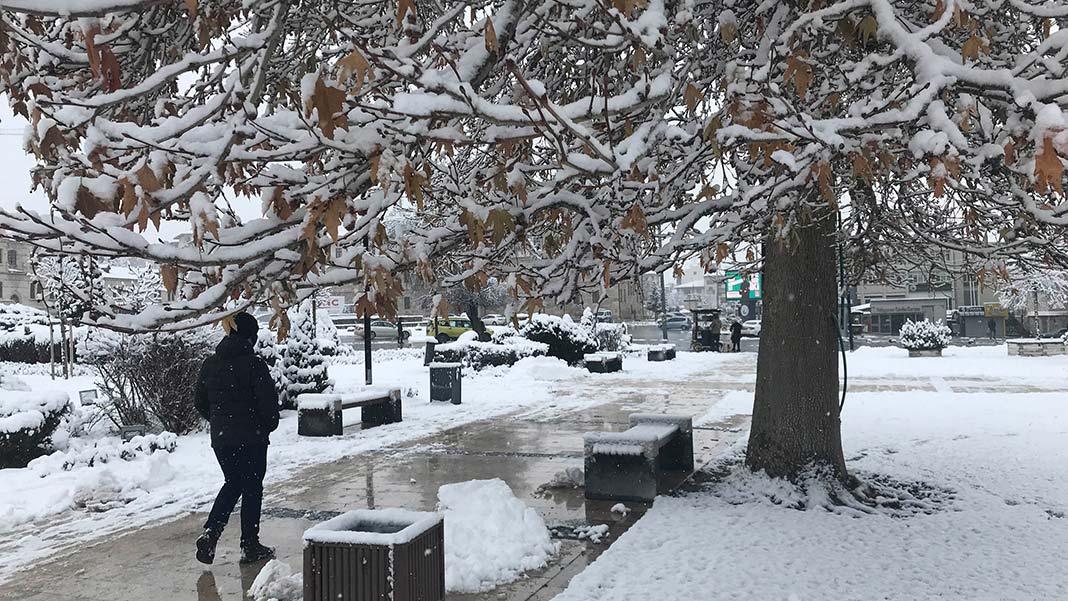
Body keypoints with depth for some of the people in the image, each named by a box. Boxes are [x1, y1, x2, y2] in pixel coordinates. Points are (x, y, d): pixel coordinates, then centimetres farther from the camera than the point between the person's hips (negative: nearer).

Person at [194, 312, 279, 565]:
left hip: (220, 438, 6)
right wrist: (268, 427, 3)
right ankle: (250, 546, 13)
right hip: (251, 439, -5)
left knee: (232, 483, 21)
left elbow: (200, 403, 12)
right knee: (252, 488, 7)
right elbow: (269, 402, -15)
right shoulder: (254, 365, -15)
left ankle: (211, 532, 4)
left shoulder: (209, 364, 5)